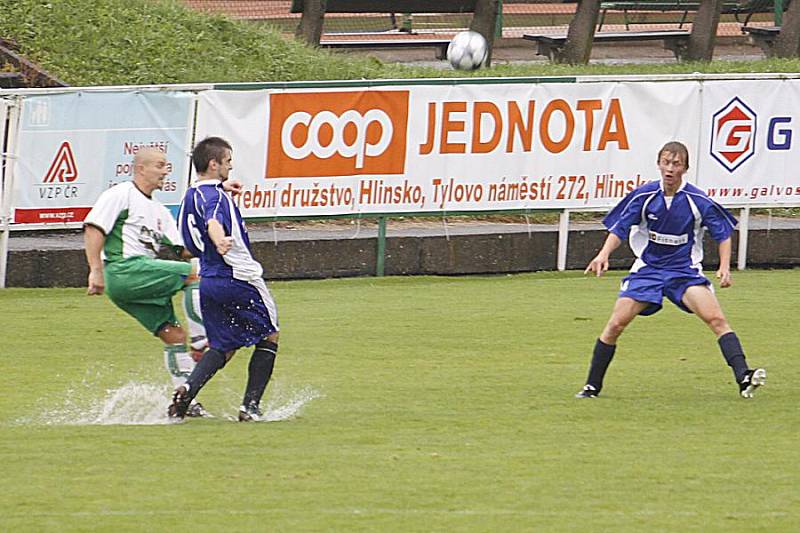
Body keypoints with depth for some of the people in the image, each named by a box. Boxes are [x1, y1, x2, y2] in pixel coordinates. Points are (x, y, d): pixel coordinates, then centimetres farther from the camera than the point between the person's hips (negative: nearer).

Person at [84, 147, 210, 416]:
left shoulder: (159, 211, 27)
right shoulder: (121, 195, 1)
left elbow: (183, 250, 22)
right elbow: (93, 229, -8)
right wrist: (96, 271, -16)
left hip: (143, 283, 9)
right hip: (124, 270, -9)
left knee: (174, 335, 3)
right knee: (196, 273, -17)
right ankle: (200, 343, -20)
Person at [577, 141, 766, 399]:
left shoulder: (698, 201, -10)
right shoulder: (643, 196, -8)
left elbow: (723, 233, 1)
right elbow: (619, 228, -1)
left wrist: (724, 267, -11)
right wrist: (604, 254, -19)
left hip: (685, 271, -1)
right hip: (647, 269, 1)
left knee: (716, 319, -22)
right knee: (615, 324, -8)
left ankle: (743, 377, -26)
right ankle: (592, 386, 6)